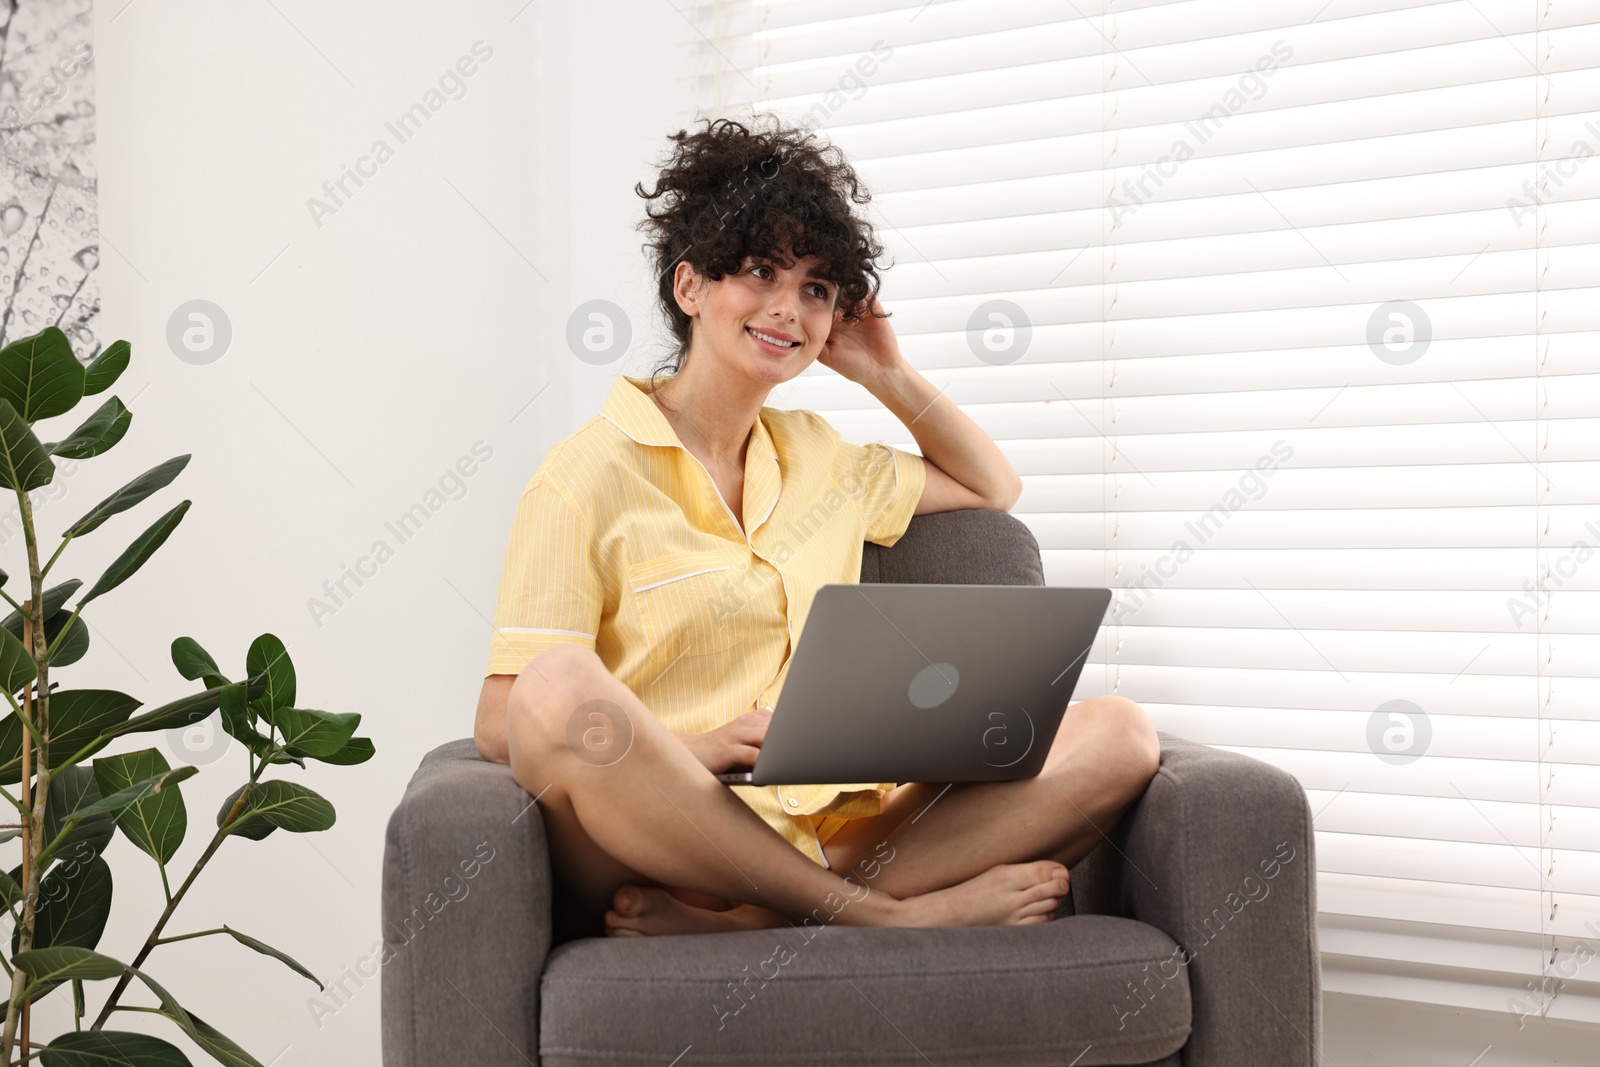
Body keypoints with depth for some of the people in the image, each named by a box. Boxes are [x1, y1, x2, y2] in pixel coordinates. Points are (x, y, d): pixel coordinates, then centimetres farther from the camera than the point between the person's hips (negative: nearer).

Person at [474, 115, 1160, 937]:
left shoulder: (814, 455, 21)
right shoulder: (589, 477, 0)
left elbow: (993, 489, 37)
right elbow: (503, 723, -8)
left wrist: (888, 375, 23)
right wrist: (696, 747, -22)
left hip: (837, 835, 6)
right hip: (666, 837, -6)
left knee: (1117, 735, -13)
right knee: (560, 686, -37)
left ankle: (735, 921, -27)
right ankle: (885, 912, -26)